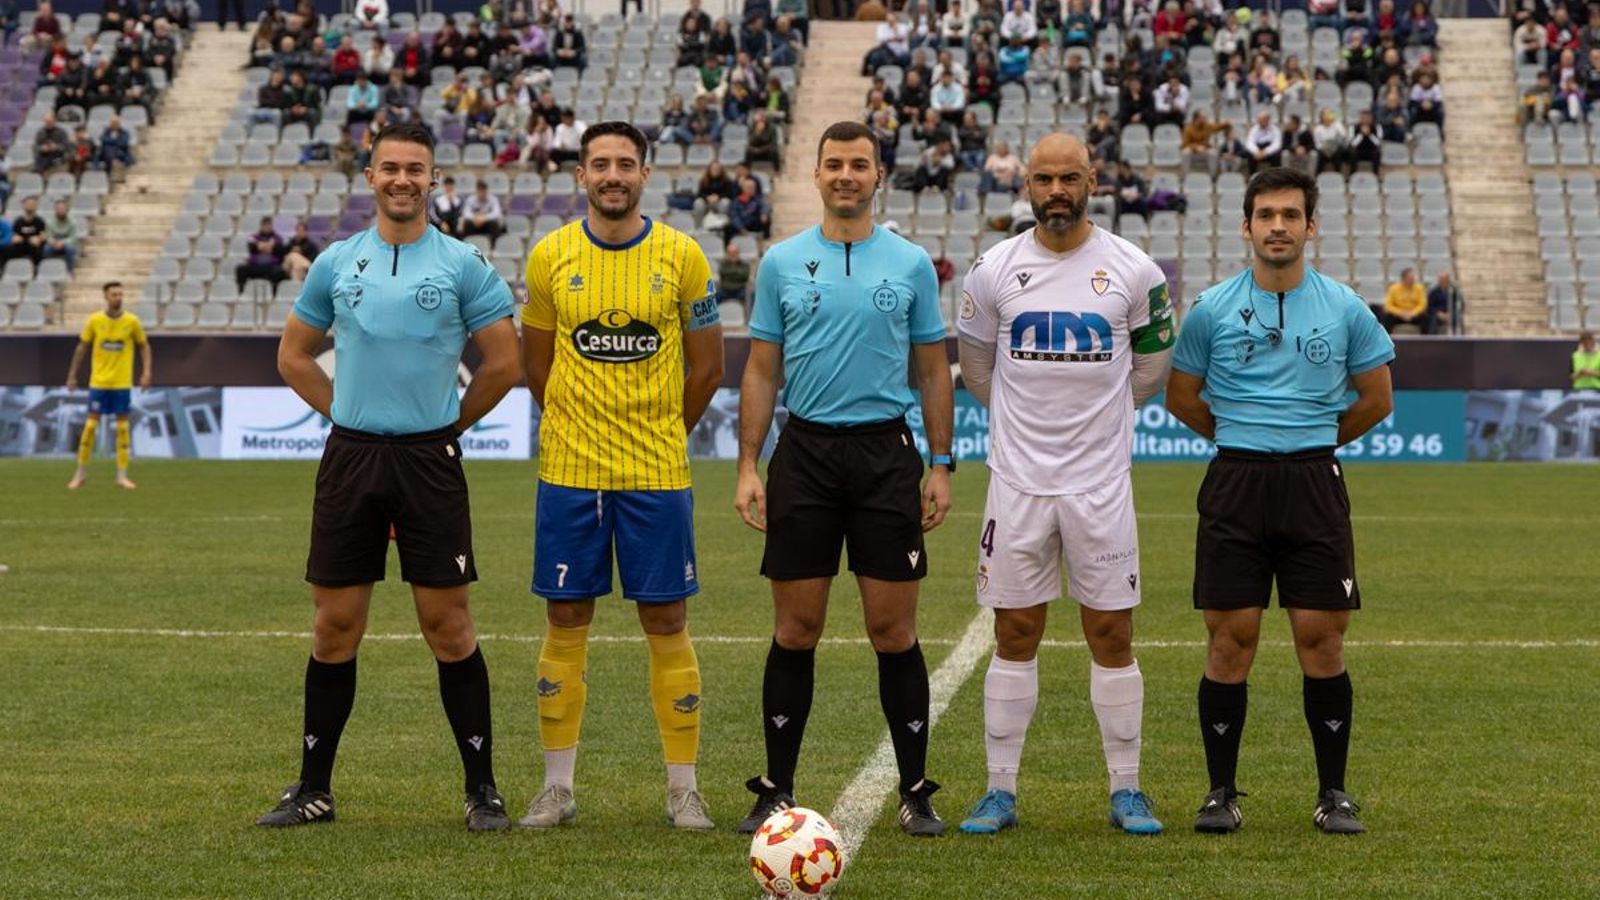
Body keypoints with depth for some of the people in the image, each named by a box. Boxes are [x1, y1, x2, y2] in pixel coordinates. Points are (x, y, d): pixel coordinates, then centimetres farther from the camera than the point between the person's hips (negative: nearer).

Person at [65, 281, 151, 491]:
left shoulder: (132, 321, -3)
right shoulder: (94, 321, -3)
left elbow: (144, 346, 8)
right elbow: (81, 347, 7)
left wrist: (146, 373, -2)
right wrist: (72, 375, 7)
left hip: (123, 383, 0)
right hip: (99, 382, 0)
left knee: (122, 426, 1)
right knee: (91, 424, -1)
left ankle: (122, 476, 7)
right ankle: (81, 472, 11)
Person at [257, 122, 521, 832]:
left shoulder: (462, 265, -1)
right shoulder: (336, 263, 7)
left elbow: (504, 362, 2)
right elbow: (294, 356, 17)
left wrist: (449, 424, 6)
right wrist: (346, 413, 9)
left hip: (430, 459, -2)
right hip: (350, 455, 3)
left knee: (447, 624, -2)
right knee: (335, 624, 5)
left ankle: (482, 789, 7)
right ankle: (313, 788, 14)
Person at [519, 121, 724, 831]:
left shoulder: (683, 257, -1)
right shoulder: (550, 256, 1)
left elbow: (706, 366, 7)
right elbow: (537, 364, 12)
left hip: (658, 475, -1)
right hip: (569, 472, 1)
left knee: (666, 624, 2)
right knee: (565, 623, 4)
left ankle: (683, 789, 10)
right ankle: (557, 787, 13)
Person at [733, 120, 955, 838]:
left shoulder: (911, 264, 5)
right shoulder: (782, 262, 6)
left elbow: (933, 371, 8)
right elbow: (762, 372, 7)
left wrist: (941, 466, 2)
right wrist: (747, 467, 0)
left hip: (886, 454, 0)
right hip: (803, 453, 1)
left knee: (893, 630, 0)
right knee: (796, 630, 3)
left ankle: (915, 792, 8)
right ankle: (777, 792, 12)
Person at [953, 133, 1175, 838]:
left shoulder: (1133, 271, -1)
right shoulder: (995, 269, 1)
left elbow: (1152, 364, 14)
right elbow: (975, 365, 16)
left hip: (1101, 481, -1)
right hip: (1018, 479, 1)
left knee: (1112, 634, 2)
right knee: (1015, 635, 4)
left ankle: (1126, 792, 10)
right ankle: (1000, 791, 11)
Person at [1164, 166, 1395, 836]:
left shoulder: (1345, 308, 3)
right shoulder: (1211, 310, 2)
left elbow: (1376, 399, 13)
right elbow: (1181, 398, 13)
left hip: (1314, 485, 0)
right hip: (1234, 486, 0)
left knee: (1321, 640, -1)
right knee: (1230, 640, -1)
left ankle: (1333, 794, 9)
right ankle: (1221, 793, 9)